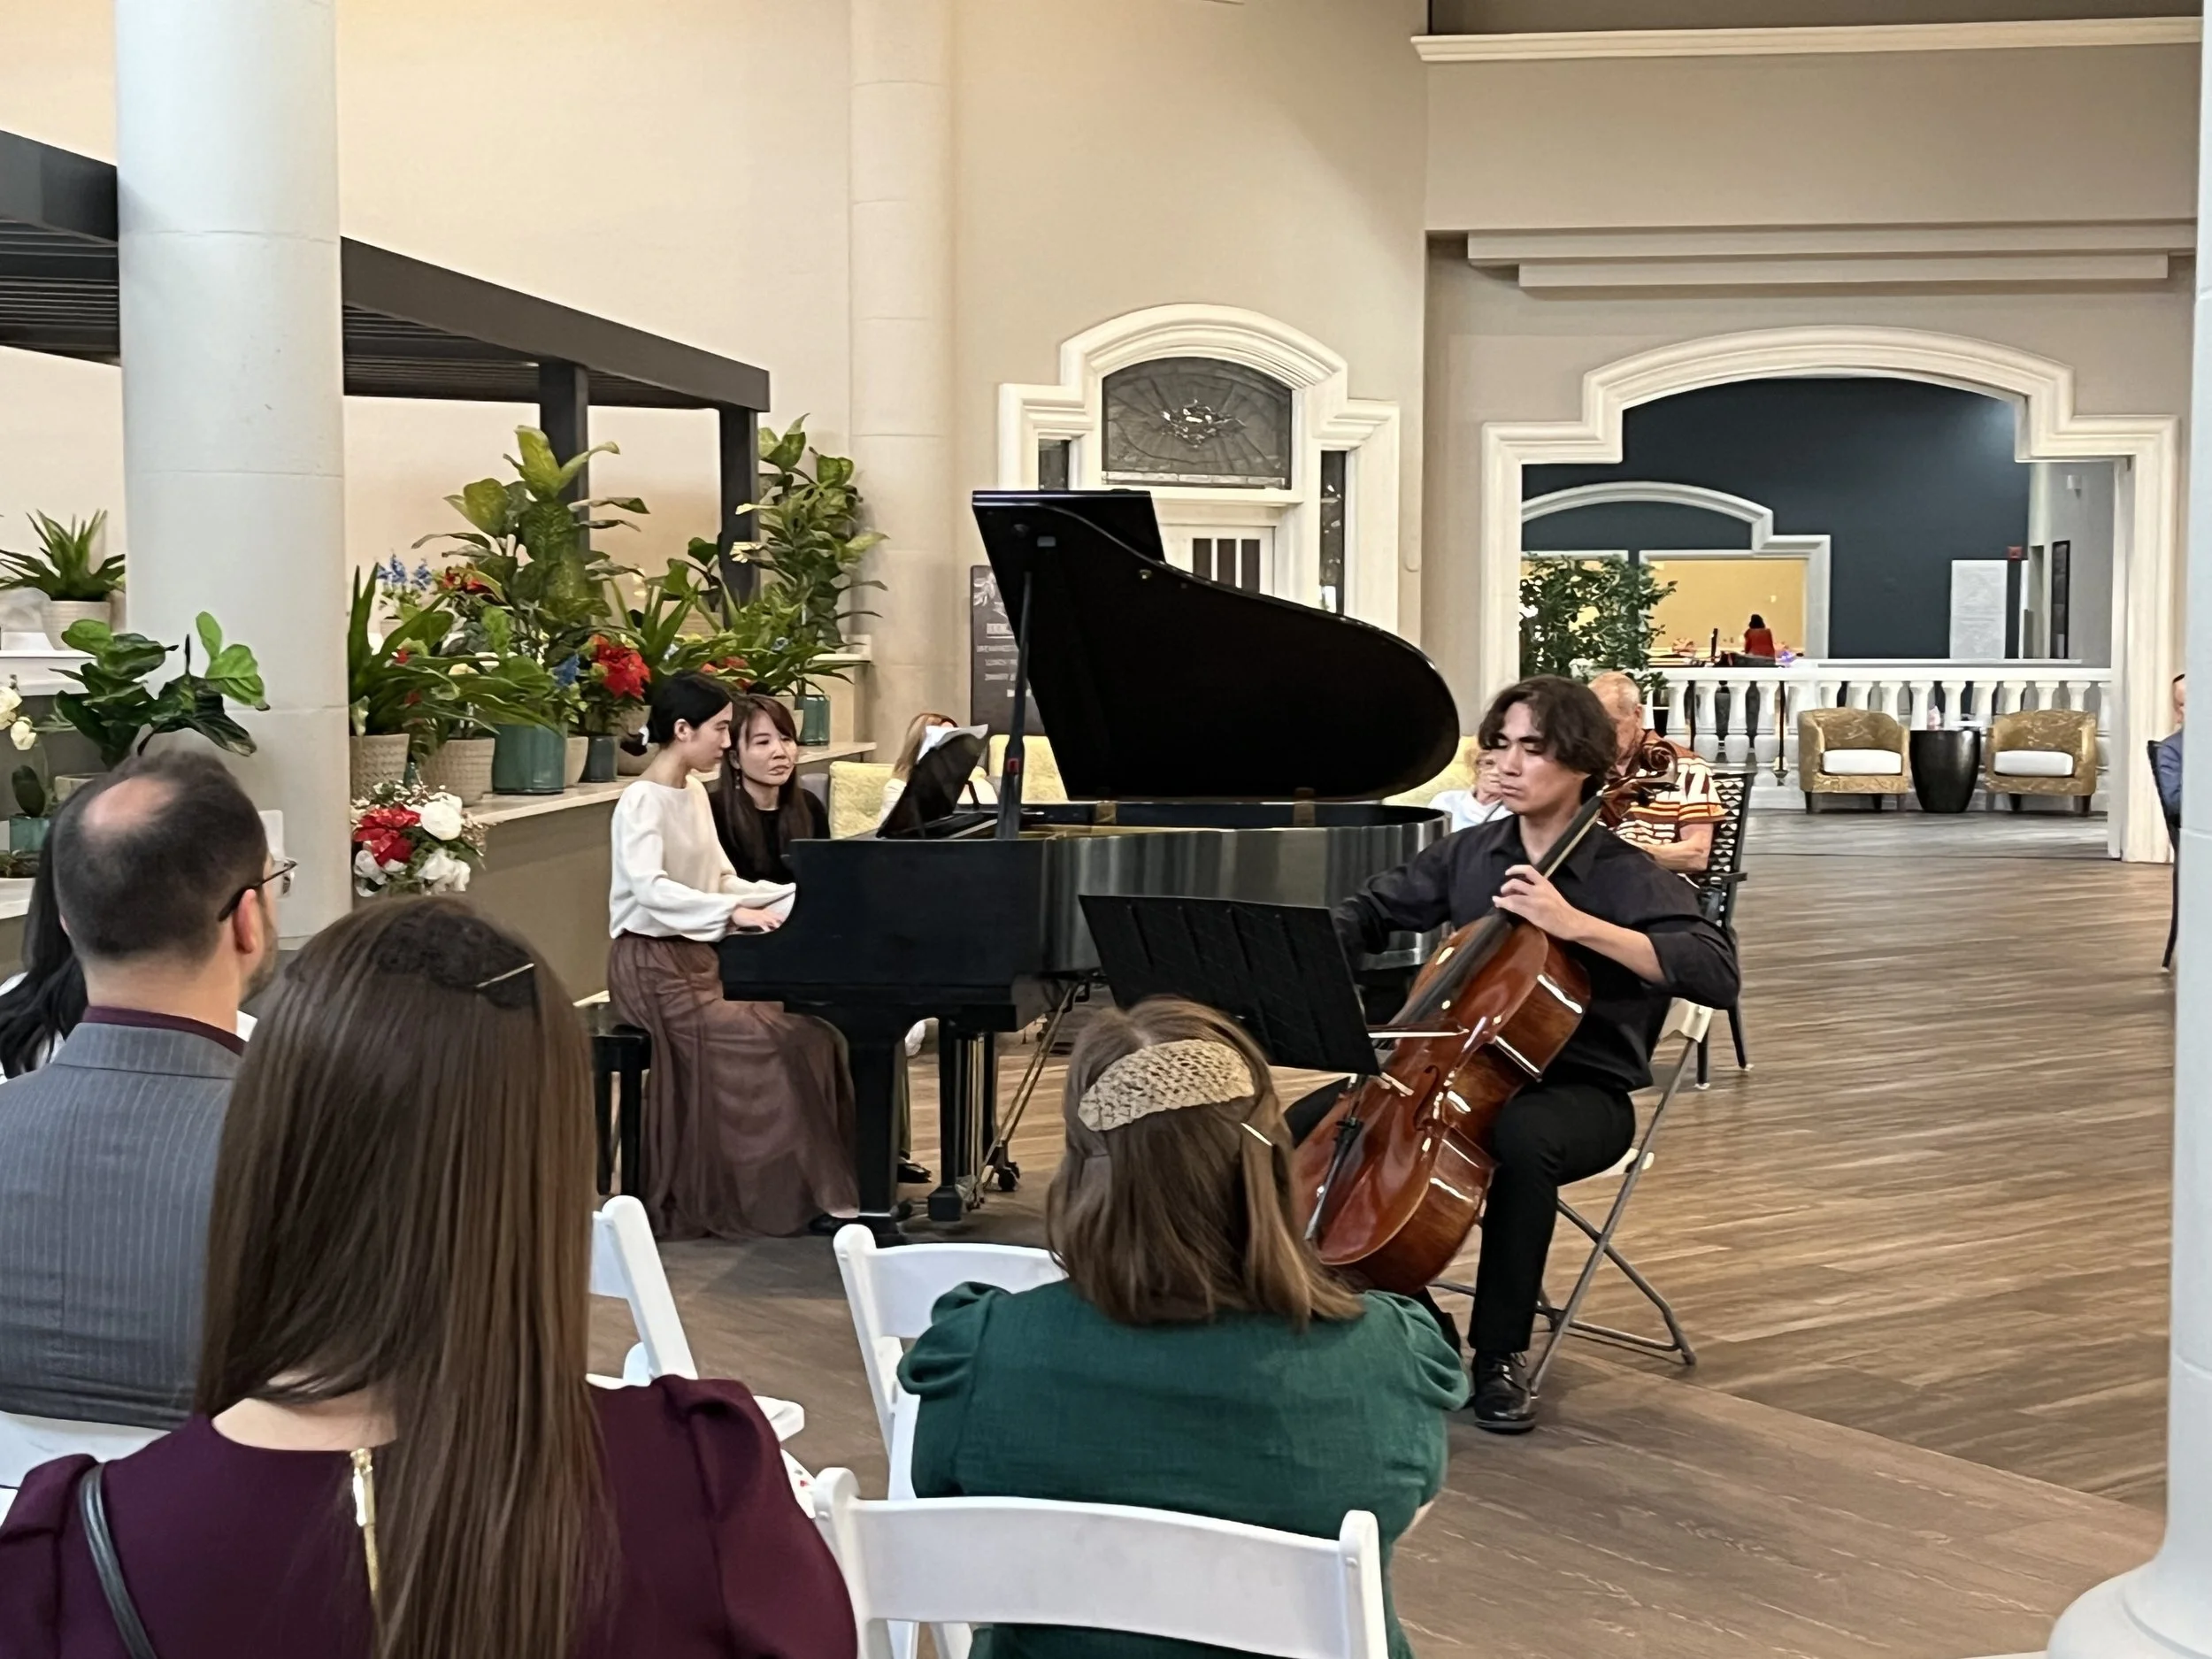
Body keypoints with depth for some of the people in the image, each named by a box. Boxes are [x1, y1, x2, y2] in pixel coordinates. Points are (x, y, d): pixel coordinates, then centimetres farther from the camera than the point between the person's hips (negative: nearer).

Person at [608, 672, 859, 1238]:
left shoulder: (695, 796, 14)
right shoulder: (644, 800, -12)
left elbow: (724, 881, 13)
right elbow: (649, 888, -27)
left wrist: (796, 896, 2)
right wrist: (732, 912, -33)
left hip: (699, 958, 8)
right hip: (653, 967, -8)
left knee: (808, 1034, -10)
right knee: (773, 1040, -23)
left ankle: (809, 1191, -7)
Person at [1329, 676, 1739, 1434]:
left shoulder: (1629, 877, -10)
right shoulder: (1468, 855, 6)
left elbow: (1717, 974, -25)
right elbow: (1371, 910, 18)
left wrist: (1575, 923, -31)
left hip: (1580, 1091, -5)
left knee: (1523, 1139, -40)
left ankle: (1501, 1353, -20)